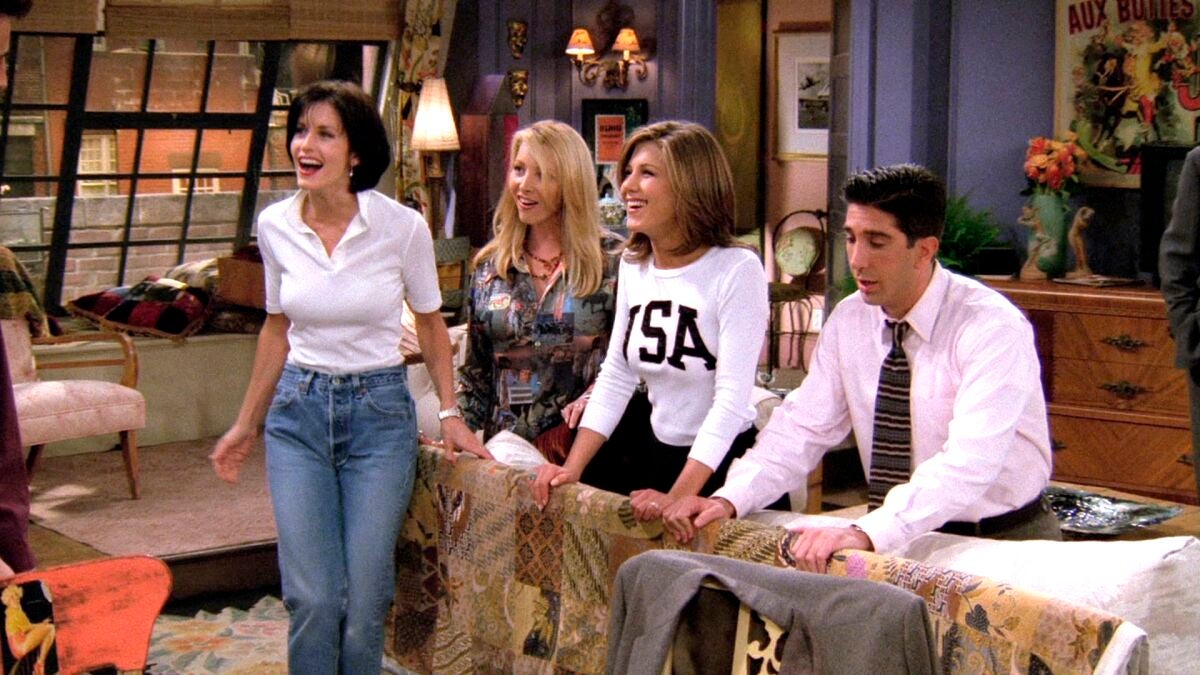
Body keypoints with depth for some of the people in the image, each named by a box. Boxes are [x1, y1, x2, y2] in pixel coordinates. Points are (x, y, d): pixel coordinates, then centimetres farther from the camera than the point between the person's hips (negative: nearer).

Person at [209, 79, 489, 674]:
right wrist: (246, 425, 16)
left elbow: (429, 322, 5)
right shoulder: (275, 226, -2)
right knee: (313, 598, -5)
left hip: (379, 412, -2)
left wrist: (450, 412, 0)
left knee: (365, 601, -1)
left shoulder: (402, 227, -11)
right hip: (298, 411, 2)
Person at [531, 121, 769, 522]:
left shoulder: (737, 270, -17)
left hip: (720, 466, -6)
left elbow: (732, 398, -23)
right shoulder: (633, 266, 4)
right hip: (654, 451, 6)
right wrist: (572, 468, -4)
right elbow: (615, 377, 6)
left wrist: (678, 498, -29)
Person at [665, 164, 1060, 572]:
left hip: (1006, 540, -4)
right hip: (906, 538, 5)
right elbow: (802, 429, -1)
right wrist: (728, 500, -18)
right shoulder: (849, 320, 0)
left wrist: (865, 534, -42)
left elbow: (970, 463, -30)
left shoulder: (993, 328, -19)